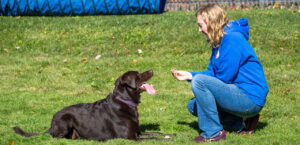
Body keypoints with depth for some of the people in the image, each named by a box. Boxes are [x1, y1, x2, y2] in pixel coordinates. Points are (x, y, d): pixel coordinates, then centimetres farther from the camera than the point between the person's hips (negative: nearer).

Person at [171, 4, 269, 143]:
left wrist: (195, 78, -3)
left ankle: (213, 132, -14)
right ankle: (242, 123, 9)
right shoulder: (218, 42, 14)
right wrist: (189, 75, 7)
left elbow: (224, 78, -18)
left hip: (251, 98, -11)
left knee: (199, 81, -22)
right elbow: (212, 73, 18)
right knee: (193, 105, 14)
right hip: (238, 94, 11)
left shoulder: (232, 39, -18)